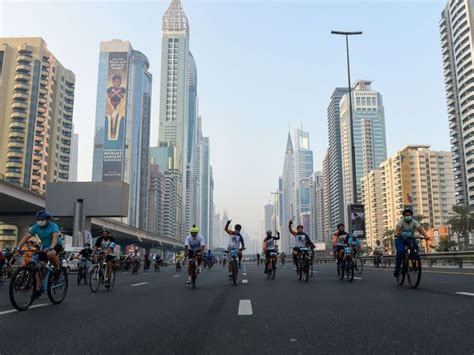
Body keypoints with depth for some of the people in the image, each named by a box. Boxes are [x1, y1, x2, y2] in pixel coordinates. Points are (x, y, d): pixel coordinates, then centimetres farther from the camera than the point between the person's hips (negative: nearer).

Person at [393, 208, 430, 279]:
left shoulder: (414, 222, -8)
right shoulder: (401, 221, -14)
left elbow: (420, 228, -25)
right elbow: (398, 227, -33)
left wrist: (425, 235, -44)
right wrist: (396, 234, -55)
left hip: (410, 239, 2)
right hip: (401, 239, -2)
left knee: (416, 247, -28)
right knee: (400, 252, -27)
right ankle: (397, 269, -15)